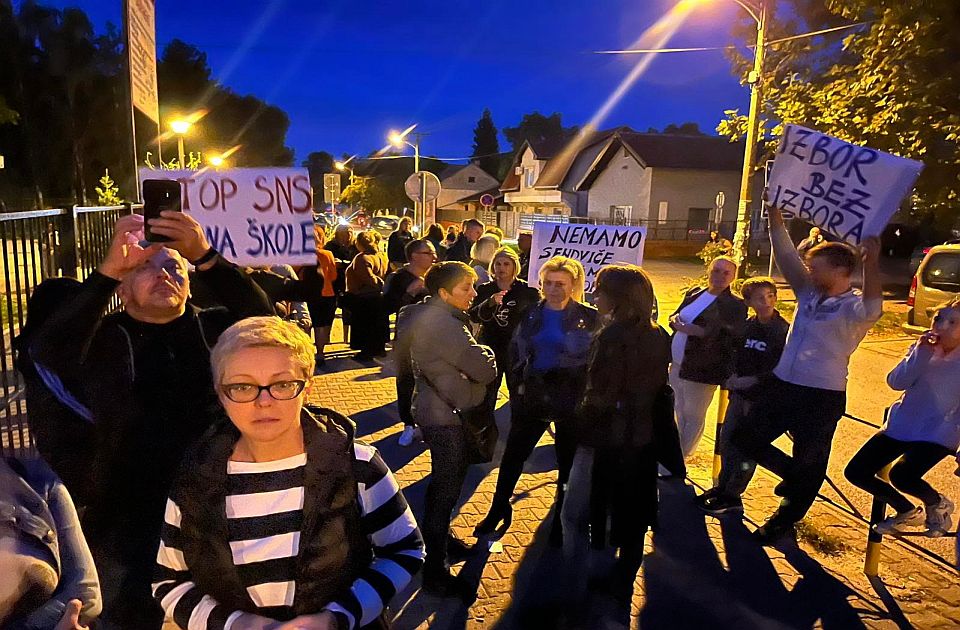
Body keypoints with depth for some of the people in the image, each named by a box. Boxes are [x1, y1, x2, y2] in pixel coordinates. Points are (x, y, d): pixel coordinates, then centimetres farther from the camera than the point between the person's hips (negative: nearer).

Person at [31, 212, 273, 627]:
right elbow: (49, 352, -17)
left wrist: (205, 256, -28)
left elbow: (262, 319, -16)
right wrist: (108, 268, -28)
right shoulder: (104, 339, 3)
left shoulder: (213, 328, 3)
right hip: (127, 525, 0)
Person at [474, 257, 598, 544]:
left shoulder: (589, 318, -9)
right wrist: (516, 386, 3)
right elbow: (514, 352, 9)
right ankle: (499, 510, 32)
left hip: (571, 401, -3)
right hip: (532, 397, 3)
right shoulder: (530, 314, 2)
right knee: (512, 456, 12)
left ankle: (561, 520, 32)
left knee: (568, 463, 12)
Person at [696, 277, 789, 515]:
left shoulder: (784, 332, -14)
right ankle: (722, 487, 30)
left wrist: (752, 381, -20)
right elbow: (733, 354, 15)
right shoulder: (746, 327, 4)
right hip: (739, 394, 6)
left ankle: (731, 497, 17)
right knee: (727, 440, 13)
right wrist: (731, 377, 1)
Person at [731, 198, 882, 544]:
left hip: (822, 398, -6)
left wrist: (871, 261, -50)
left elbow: (873, 307, -38)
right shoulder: (809, 292, 5)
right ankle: (791, 474, 36)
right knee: (744, 438, 14)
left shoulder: (854, 308, -13)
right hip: (782, 386, 7)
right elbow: (786, 255, 5)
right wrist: (775, 213, 1)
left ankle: (783, 522, 30)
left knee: (809, 464, 11)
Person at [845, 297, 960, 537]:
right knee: (855, 472, -3)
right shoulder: (923, 347, 2)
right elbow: (896, 382, -10)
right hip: (901, 425, 5)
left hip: (938, 436, -5)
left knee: (901, 476, -30)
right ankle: (907, 511, 22)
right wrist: (921, 352, -20)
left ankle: (937, 503, 7)